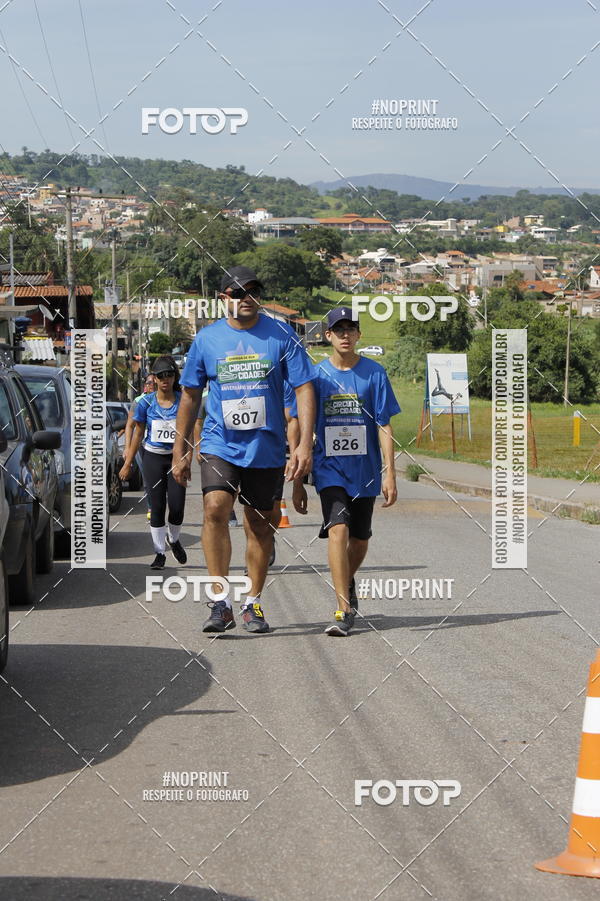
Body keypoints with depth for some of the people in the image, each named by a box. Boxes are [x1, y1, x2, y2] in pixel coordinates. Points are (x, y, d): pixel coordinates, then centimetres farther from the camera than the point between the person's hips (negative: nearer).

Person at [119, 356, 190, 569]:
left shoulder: (183, 401, -4)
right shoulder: (146, 403, -2)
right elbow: (138, 433, 7)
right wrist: (128, 463, 9)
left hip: (176, 457, 0)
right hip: (153, 457, 0)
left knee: (177, 505, -6)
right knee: (157, 506, -1)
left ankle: (173, 539, 25)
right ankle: (159, 553, 10)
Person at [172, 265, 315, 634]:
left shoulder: (281, 336, 0)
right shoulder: (207, 338, 4)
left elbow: (304, 388, -1)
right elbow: (190, 395, 12)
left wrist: (305, 444, -11)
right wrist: (180, 450, 11)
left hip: (266, 448, 0)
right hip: (220, 444, 0)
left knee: (260, 525, 7)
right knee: (215, 510, -20)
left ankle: (254, 604, 21)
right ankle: (221, 604, -17)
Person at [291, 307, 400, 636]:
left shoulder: (374, 373, 0)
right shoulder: (316, 375, 2)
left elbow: (384, 426, -1)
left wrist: (390, 473, -9)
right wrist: (298, 482, 4)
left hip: (365, 470, 1)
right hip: (330, 468, -1)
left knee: (359, 538, 11)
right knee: (338, 529, -19)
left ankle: (347, 585, 41)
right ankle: (344, 610, -21)